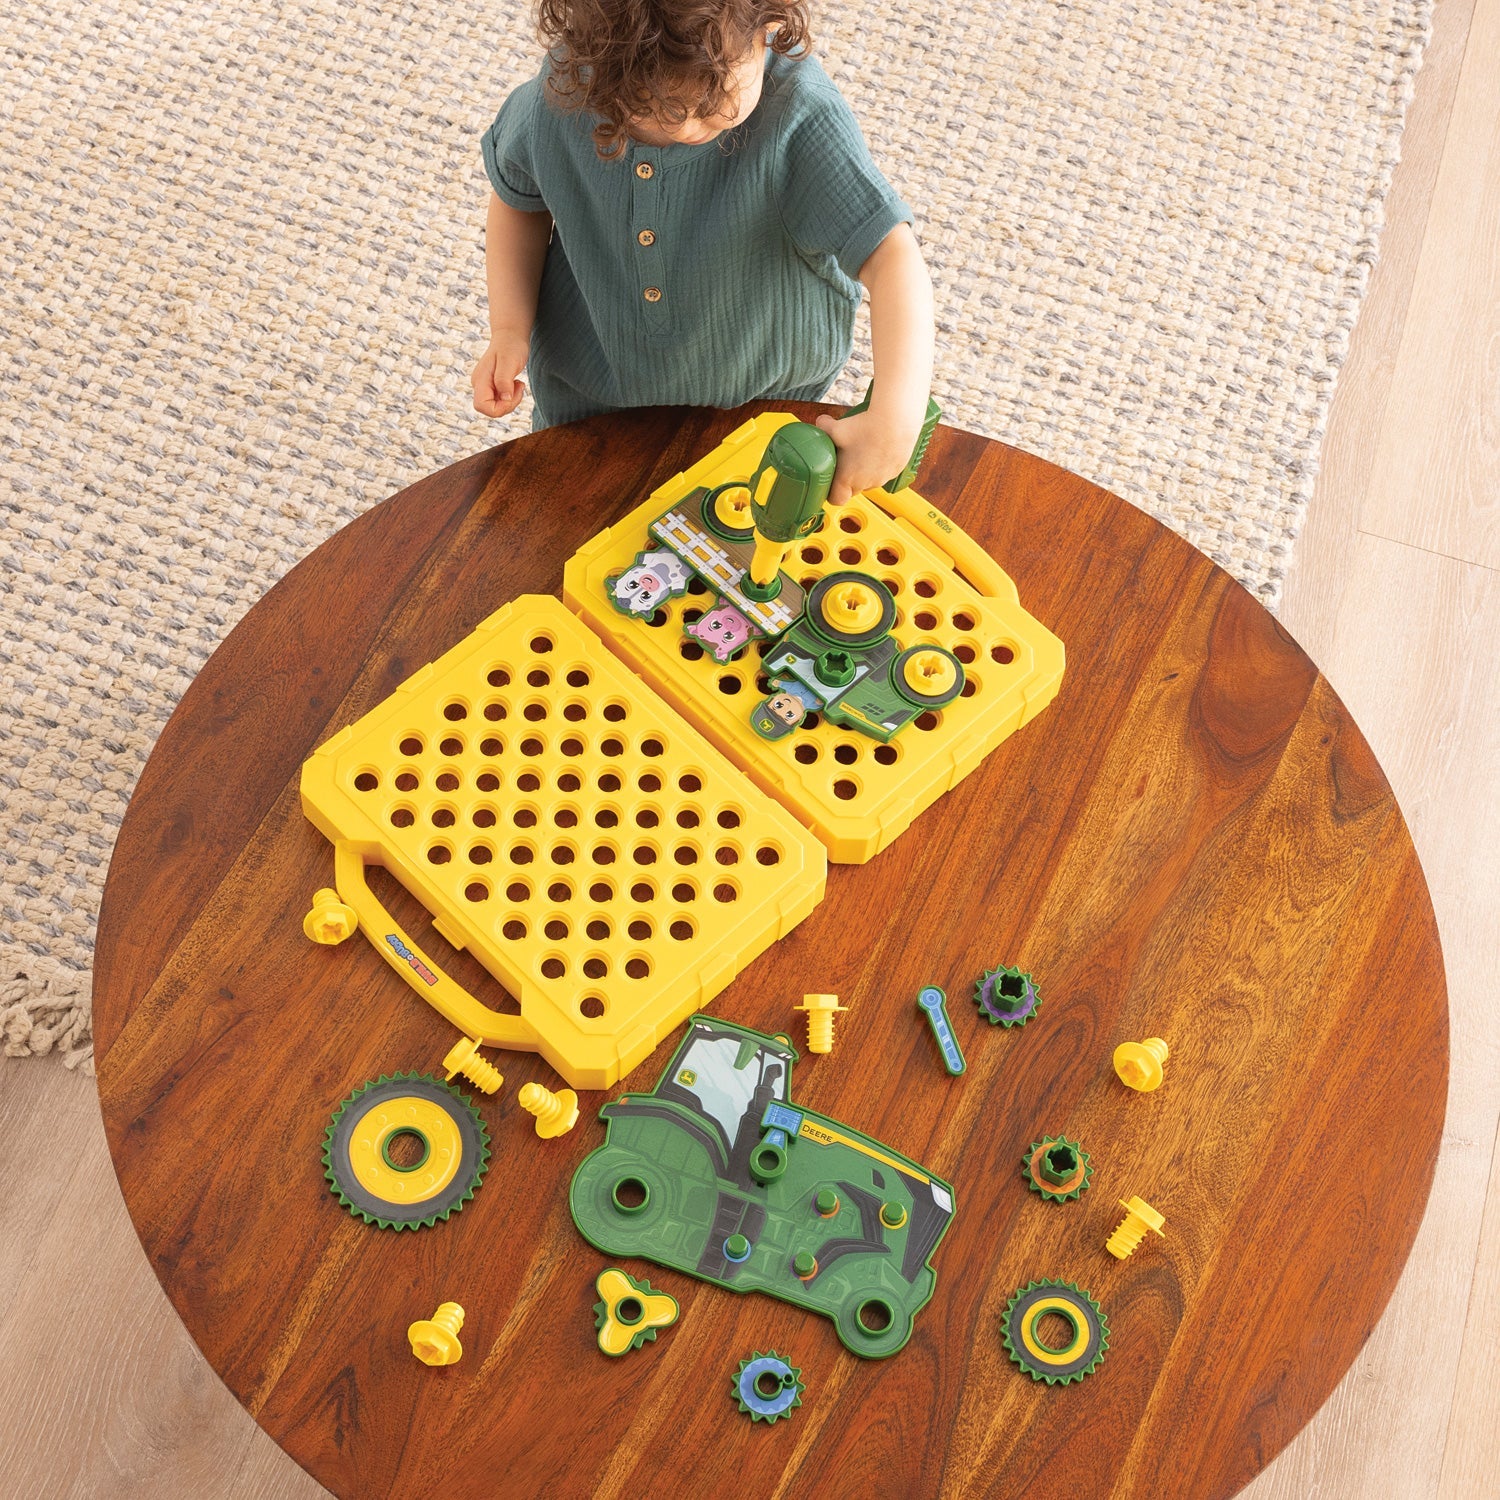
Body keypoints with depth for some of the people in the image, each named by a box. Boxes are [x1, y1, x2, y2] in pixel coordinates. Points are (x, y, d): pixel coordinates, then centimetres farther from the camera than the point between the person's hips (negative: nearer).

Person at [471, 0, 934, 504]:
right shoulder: (564, 89, -24)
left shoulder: (798, 112, -35)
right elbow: (518, 198, -3)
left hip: (764, 398, -2)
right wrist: (509, 331, -14)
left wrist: (895, 422, -53)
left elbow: (892, 257, -40)